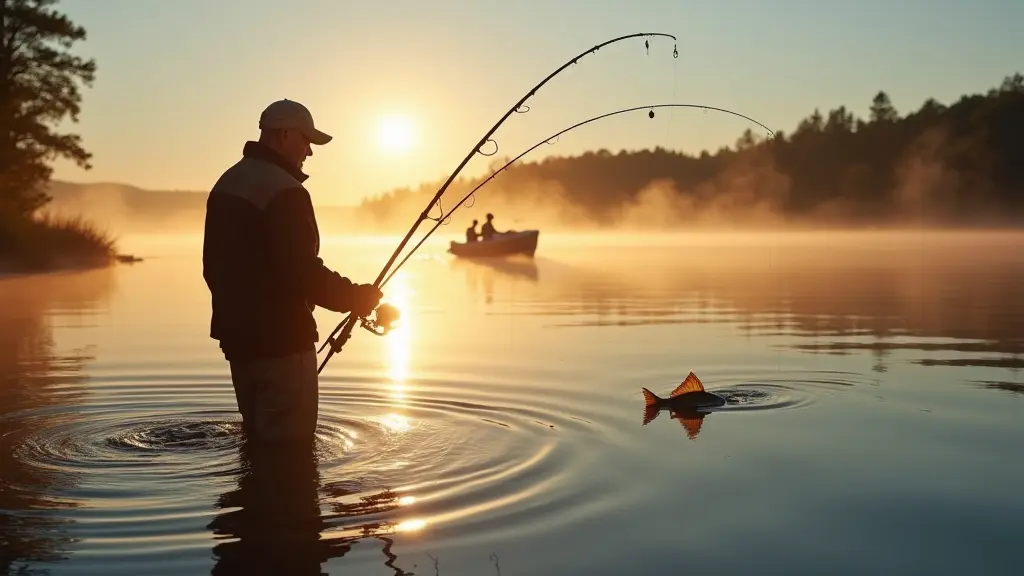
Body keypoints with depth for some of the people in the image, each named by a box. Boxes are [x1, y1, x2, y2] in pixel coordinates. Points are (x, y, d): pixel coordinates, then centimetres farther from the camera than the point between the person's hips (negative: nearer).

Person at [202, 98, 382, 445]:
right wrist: (356, 298, -11)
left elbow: (214, 265, 18)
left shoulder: (226, 184, 13)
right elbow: (303, 271, -24)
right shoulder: (284, 191, -17)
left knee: (258, 440, 19)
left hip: (237, 336, 10)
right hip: (281, 340, -10)